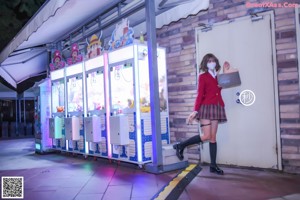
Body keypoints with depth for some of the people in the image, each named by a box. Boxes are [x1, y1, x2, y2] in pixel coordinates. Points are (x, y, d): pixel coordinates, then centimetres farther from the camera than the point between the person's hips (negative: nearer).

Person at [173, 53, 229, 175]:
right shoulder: (203, 77, 1)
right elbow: (199, 95, -6)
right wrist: (195, 111, -14)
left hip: (217, 108, 6)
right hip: (206, 107, -5)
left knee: (213, 137, 6)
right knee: (206, 136, -13)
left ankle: (213, 166, 9)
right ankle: (180, 146, 3)